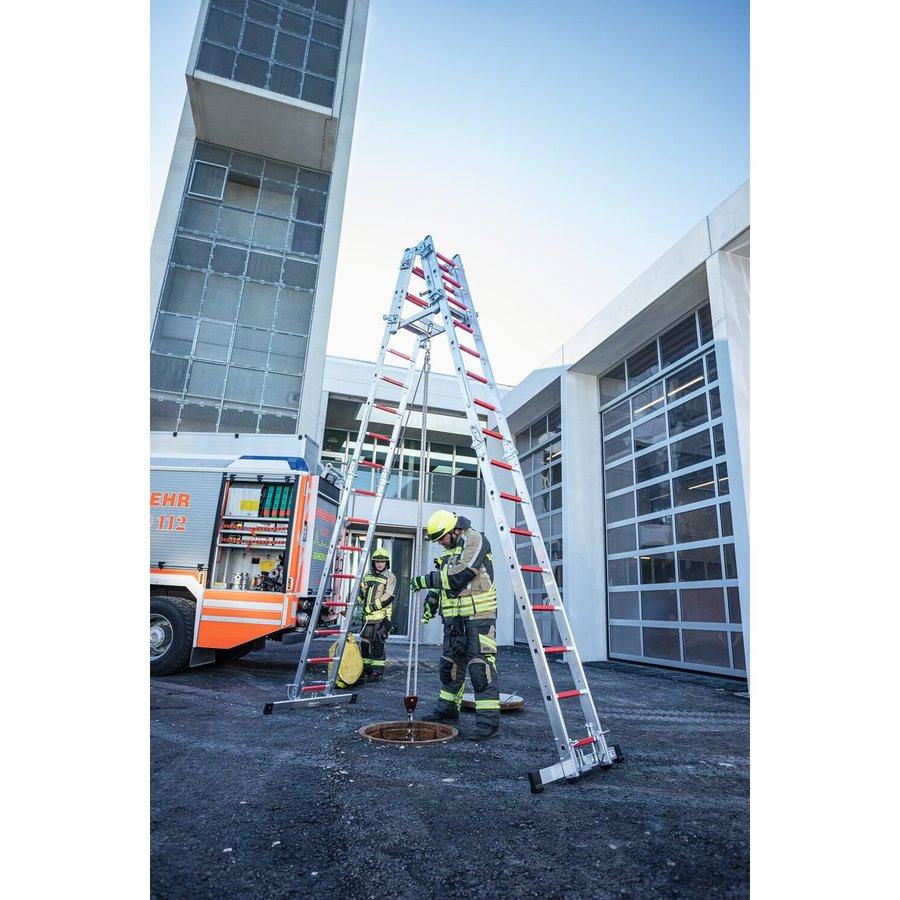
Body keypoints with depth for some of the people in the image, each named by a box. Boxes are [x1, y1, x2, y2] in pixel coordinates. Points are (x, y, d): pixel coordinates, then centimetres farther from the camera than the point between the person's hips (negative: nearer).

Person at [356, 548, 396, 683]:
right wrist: (363, 605, 3)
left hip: (382, 616, -6)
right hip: (368, 616, 6)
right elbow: (361, 592, 20)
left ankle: (377, 672, -1)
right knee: (365, 642, 11)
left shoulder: (390, 577, -4)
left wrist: (371, 607, -16)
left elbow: (387, 597, -13)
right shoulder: (367, 576, 15)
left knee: (377, 644, -7)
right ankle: (366, 668, 24)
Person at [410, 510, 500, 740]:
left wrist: (427, 580, -15)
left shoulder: (474, 540, -11)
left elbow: (460, 575, -21)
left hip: (478, 617, -9)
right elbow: (442, 581, 22)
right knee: (449, 664, 18)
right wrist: (430, 604, 7)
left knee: (480, 666, -11)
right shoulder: (449, 550, 18)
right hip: (454, 618, 9)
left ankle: (489, 721, -5)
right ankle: (448, 709, 33)